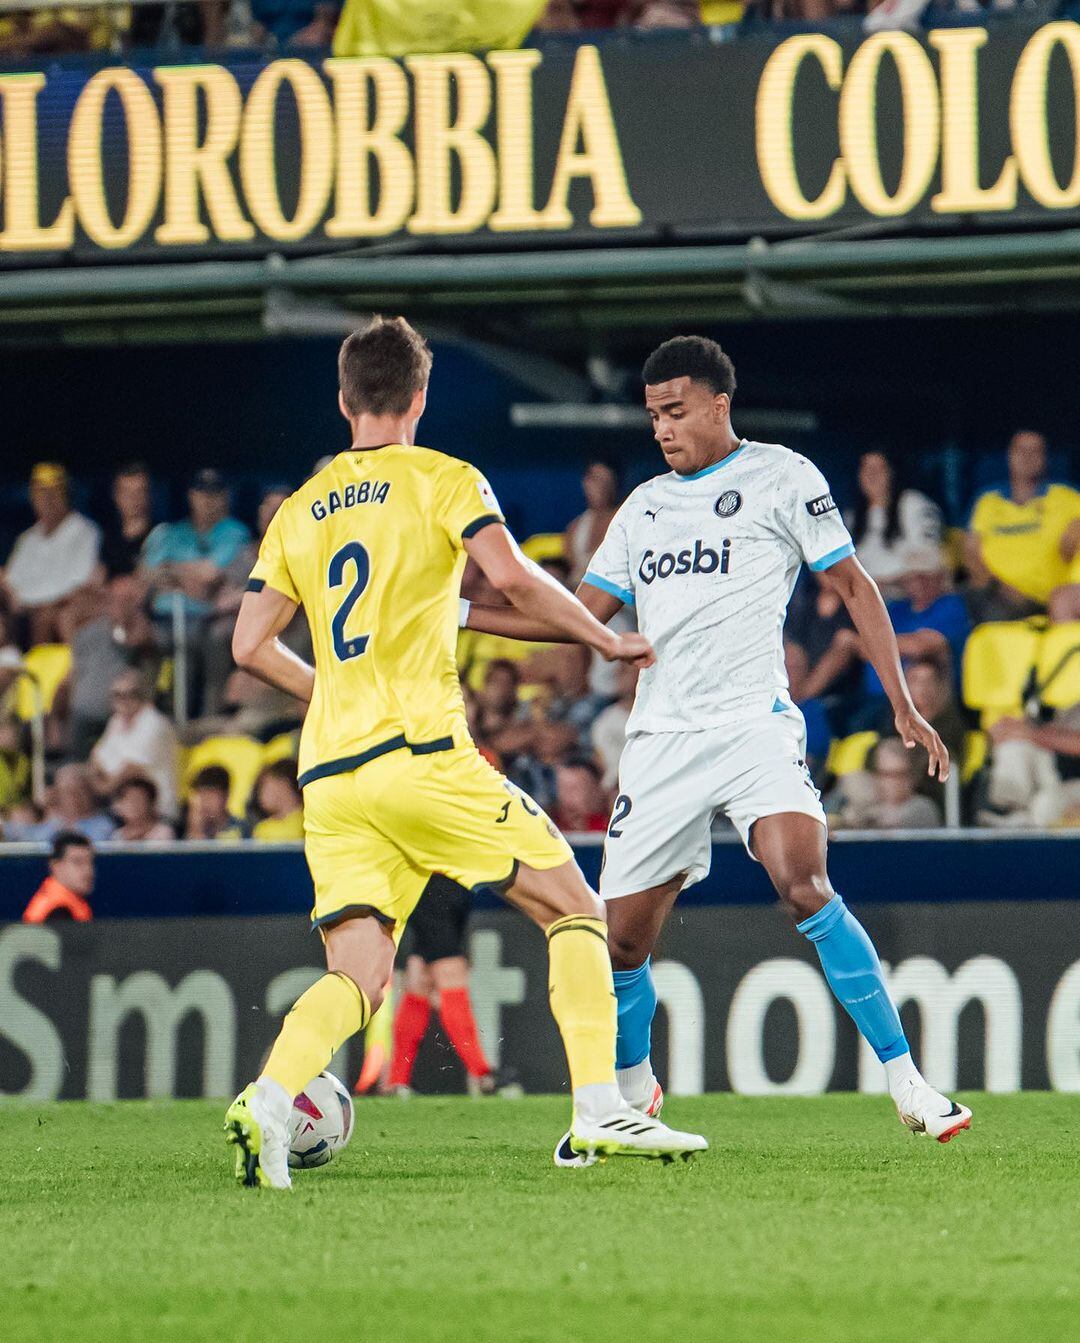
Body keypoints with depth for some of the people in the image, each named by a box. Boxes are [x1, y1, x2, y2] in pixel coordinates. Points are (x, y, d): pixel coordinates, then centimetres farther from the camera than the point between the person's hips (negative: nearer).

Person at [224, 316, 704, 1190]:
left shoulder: (300, 511, 17)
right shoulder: (439, 480, 3)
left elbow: (252, 645, 14)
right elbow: (511, 576, -12)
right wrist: (609, 641, 1)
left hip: (329, 775, 5)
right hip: (419, 753, -5)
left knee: (358, 977, 2)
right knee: (573, 910, 6)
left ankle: (268, 1100, -25)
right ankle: (599, 1111, -6)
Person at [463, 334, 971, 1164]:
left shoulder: (781, 477, 4)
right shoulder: (645, 506, 19)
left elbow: (853, 585, 5)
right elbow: (582, 616, 22)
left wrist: (903, 704, -2)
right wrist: (460, 615, 13)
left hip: (754, 723, -5)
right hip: (660, 744, 5)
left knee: (806, 889, -26)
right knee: (622, 938, 2)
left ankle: (907, 1083, -22)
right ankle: (632, 1091, 28)